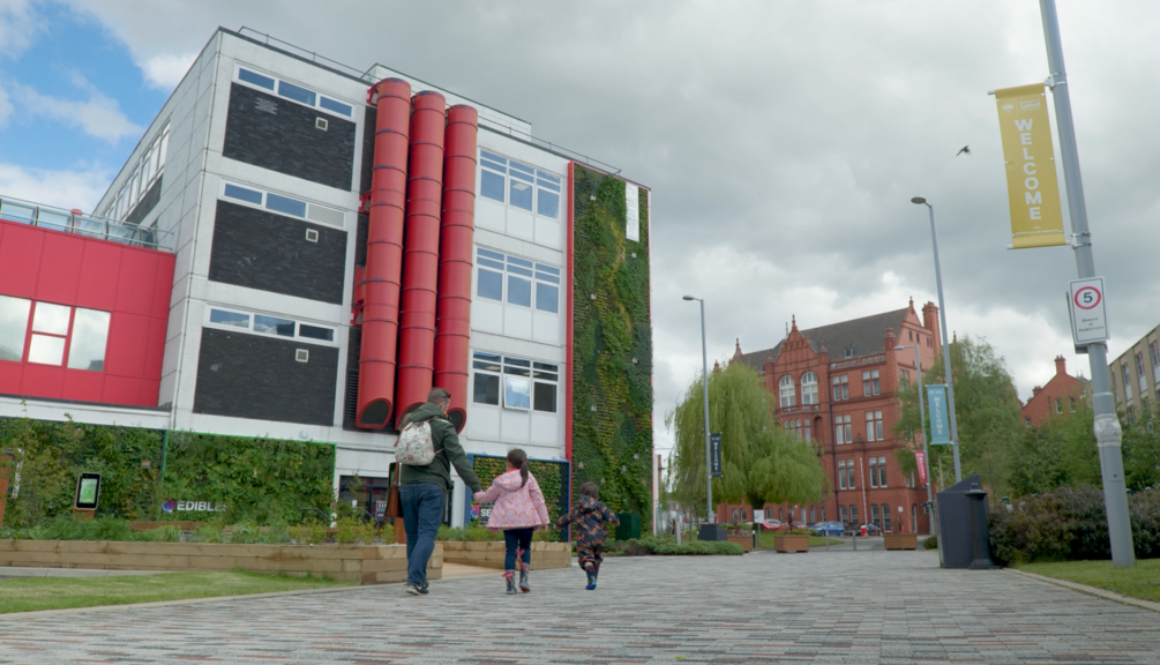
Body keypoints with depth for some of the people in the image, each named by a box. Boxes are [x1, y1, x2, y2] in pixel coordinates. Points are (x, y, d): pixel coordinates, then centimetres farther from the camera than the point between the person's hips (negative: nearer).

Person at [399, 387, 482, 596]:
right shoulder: (444, 426, -4)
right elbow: (459, 459, -11)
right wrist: (476, 487, -12)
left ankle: (419, 580, 14)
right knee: (427, 534, -4)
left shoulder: (408, 421, 14)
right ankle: (414, 580, -14)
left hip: (407, 484, 5)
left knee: (412, 534, 11)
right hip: (432, 486, -5)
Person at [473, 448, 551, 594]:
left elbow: (488, 497, 18)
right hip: (526, 520, 0)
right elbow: (538, 498, -1)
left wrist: (477, 495, 41)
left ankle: (510, 584, -4)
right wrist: (544, 519, 3)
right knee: (525, 548, 16)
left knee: (511, 551, 4)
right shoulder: (528, 477, 2)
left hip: (507, 521, 0)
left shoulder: (500, 480, 3)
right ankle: (524, 578, 1)